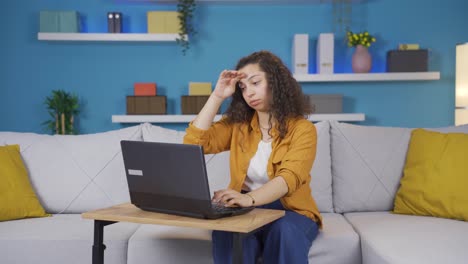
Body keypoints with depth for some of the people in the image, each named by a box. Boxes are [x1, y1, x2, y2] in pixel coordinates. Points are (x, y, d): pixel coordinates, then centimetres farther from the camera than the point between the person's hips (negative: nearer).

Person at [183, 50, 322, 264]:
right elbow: (194, 143, -4)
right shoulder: (237, 124, 8)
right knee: (227, 231, -31)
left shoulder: (302, 129, -6)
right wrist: (217, 96, -5)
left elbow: (289, 178, -22)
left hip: (291, 211, -2)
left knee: (285, 231, -36)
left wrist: (249, 198, -41)